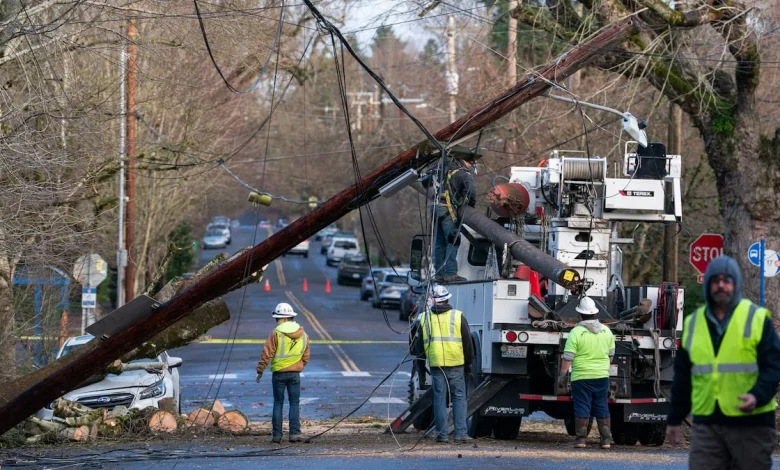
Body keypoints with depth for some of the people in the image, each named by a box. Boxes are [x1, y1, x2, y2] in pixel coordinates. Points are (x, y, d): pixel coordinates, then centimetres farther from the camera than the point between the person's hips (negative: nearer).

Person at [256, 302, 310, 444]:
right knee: (295, 403, 6)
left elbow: (267, 354, -10)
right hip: (295, 374, 3)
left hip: (279, 373, -3)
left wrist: (260, 370, -2)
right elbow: (305, 357, 11)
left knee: (278, 403, 6)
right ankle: (295, 433, -3)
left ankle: (277, 435, 5)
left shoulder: (276, 334, -12)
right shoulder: (303, 335, 3)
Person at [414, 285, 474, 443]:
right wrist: (468, 363, 12)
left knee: (439, 398, 6)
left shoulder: (424, 318, 4)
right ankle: (461, 433, -1)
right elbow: (467, 342, 2)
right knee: (459, 397, 4)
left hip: (435, 364, 2)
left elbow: (420, 344, 11)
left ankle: (442, 433, 4)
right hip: (456, 364, -2)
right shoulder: (458, 316, -2)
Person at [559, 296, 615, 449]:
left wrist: (562, 375, -6)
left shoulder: (576, 332, -11)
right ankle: (606, 439, 8)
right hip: (602, 375, 4)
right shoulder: (606, 331, 5)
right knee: (602, 407, 10)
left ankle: (581, 438, -1)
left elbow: (568, 358, -13)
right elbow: (611, 355, 15)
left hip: (581, 377, -4)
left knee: (582, 408, 1)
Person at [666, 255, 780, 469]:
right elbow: (682, 376, 18)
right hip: (706, 424, 3)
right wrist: (674, 419, 16)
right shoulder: (692, 323, 13)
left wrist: (758, 396, -24)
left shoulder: (757, 319, 0)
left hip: (751, 423, -3)